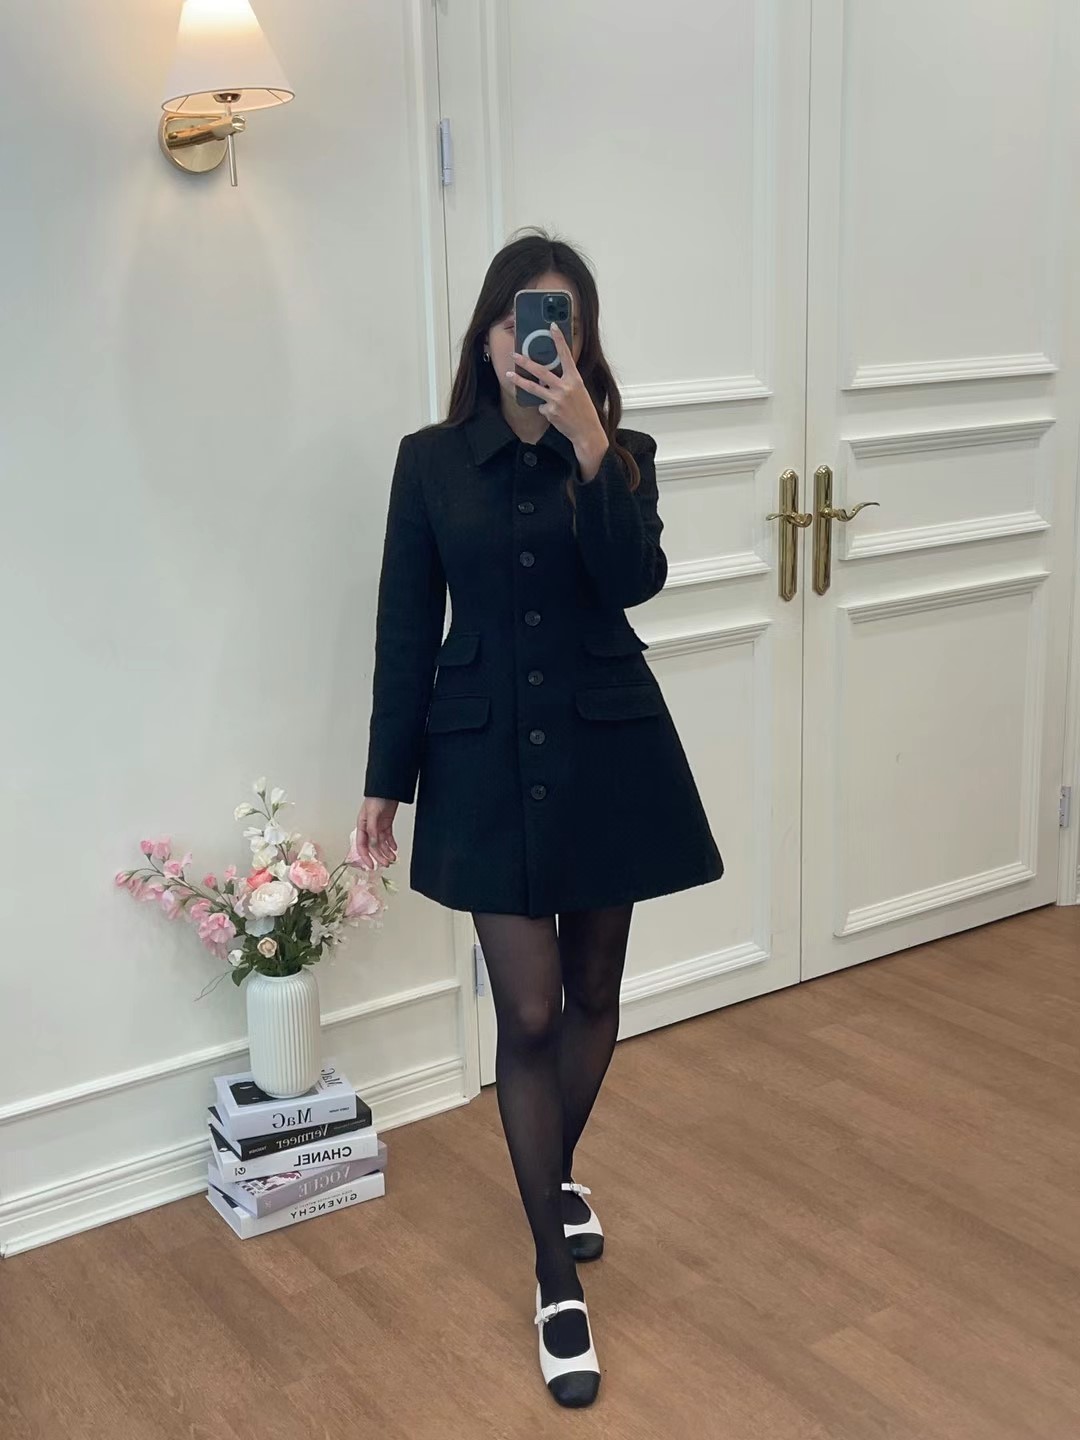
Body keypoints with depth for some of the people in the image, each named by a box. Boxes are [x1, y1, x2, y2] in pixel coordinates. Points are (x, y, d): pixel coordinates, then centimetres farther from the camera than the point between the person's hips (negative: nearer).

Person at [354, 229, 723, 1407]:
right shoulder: (431, 460, -1)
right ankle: (557, 1279, 14)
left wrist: (588, 445, -27)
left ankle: (559, 1173, 43)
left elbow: (636, 579, -18)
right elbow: (405, 627, 2)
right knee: (529, 1015, 0)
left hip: (606, 752, 1)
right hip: (488, 760, -1)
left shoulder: (619, 455, 0)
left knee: (592, 994, 14)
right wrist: (384, 780, 2)